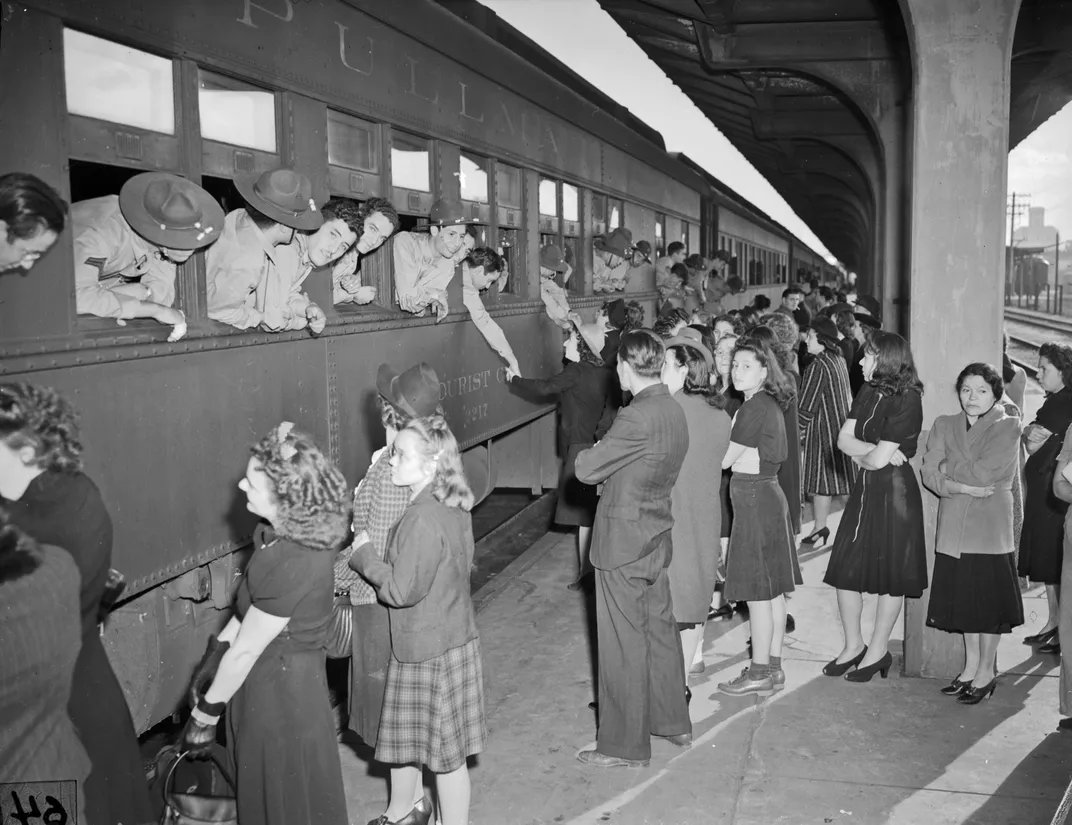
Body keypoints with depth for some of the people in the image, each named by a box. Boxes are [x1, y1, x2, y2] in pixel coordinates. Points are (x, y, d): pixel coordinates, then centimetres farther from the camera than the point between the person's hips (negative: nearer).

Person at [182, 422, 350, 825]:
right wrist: (216, 650, 3)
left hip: (281, 692, -8)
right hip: (283, 675, 8)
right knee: (265, 792, 26)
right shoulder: (297, 530, -5)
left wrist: (205, 716, -10)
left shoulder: (292, 564, -32)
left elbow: (244, 652, -21)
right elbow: (250, 607, 8)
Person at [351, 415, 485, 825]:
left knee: (445, 751, 7)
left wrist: (364, 554, -10)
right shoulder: (452, 507, 3)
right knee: (404, 735, 25)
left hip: (431, 650, -10)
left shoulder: (423, 520, -27)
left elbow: (401, 589, -23)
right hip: (451, 635, 10)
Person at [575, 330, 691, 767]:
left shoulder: (636, 418, -24)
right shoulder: (674, 410, 4)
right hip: (656, 538, 9)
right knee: (659, 629, 20)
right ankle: (674, 722, 35)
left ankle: (624, 745, 16)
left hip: (623, 543, -9)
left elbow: (587, 469, -19)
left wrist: (587, 452, 0)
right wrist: (604, 453, 5)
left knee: (624, 645, 3)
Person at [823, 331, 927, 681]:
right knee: (845, 568, 8)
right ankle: (853, 645, 22)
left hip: (894, 490, -7)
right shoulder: (867, 394, 7)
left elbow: (879, 459, -20)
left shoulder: (907, 401, -17)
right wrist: (874, 451, -14)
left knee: (890, 573, 6)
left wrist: (861, 454, 0)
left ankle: (878, 649, 20)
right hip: (866, 487, 7)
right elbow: (843, 439, 1)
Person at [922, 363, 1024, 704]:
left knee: (988, 600, 3)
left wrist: (947, 467, -4)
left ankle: (986, 673, 18)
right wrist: (963, 487, -16)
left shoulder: (1007, 427, -4)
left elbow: (984, 472, -16)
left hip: (990, 526, -4)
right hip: (953, 526, 4)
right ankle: (971, 666, 27)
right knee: (963, 597, 11)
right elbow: (929, 472, -3)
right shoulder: (944, 425, 8)